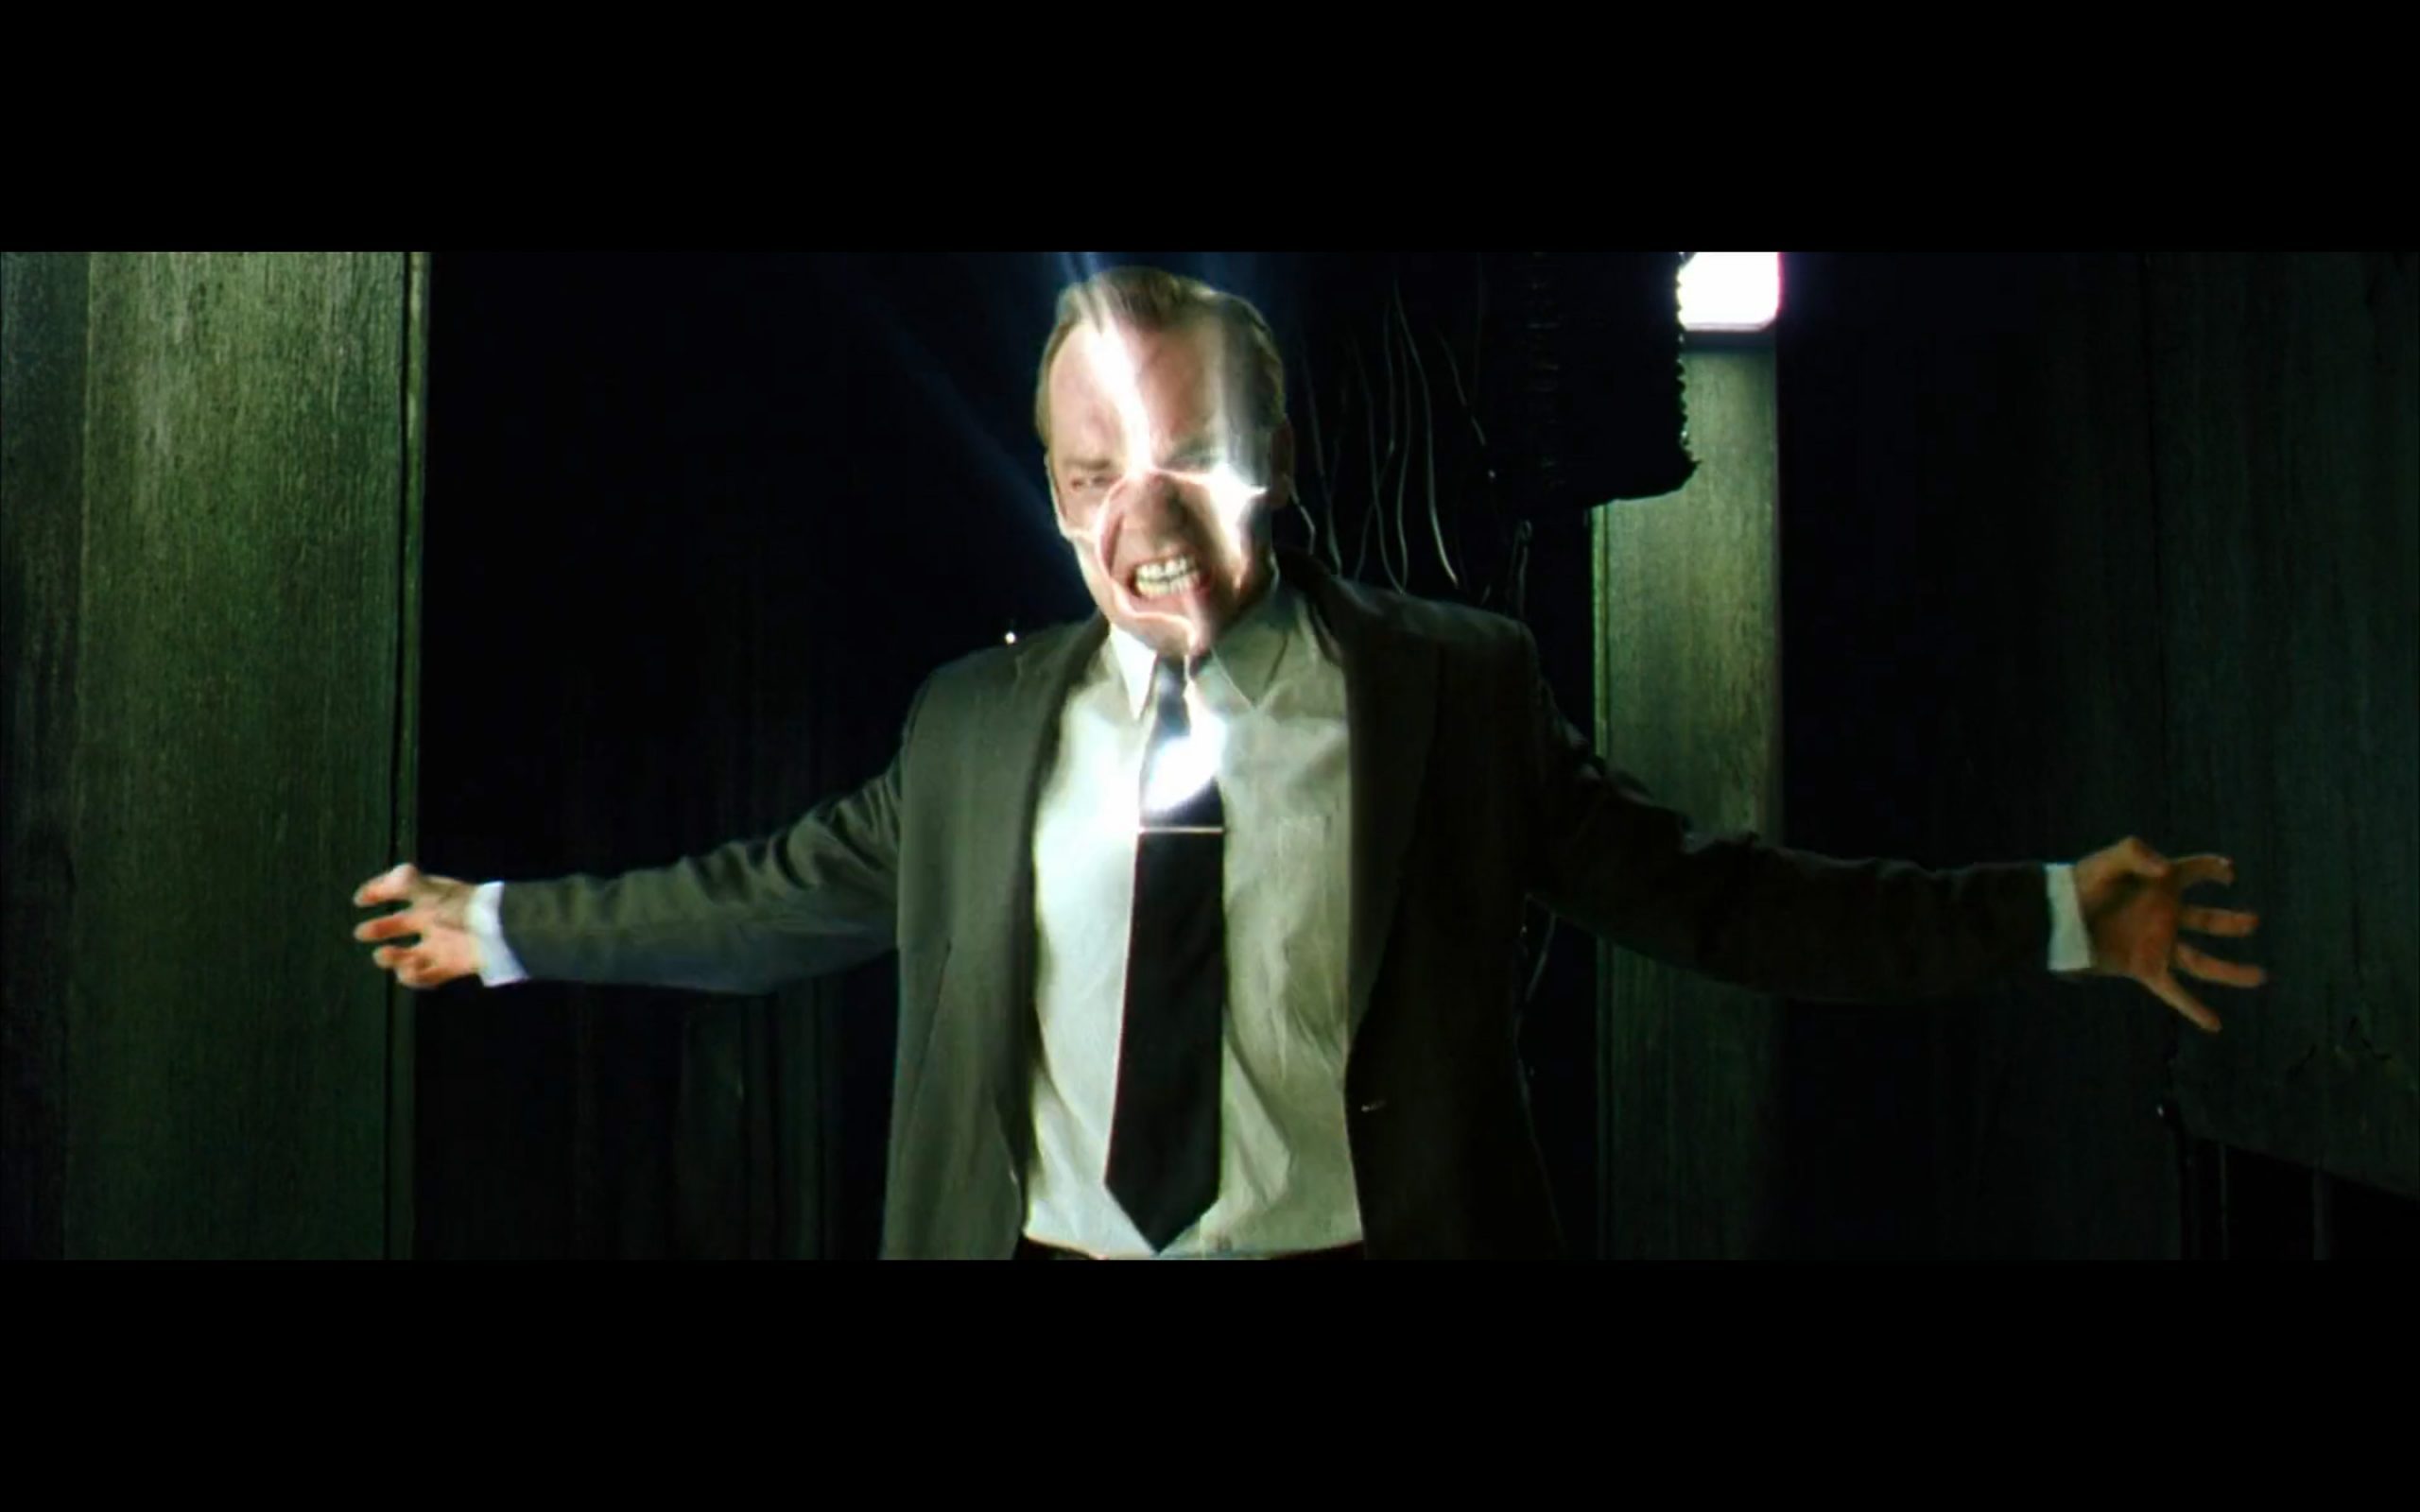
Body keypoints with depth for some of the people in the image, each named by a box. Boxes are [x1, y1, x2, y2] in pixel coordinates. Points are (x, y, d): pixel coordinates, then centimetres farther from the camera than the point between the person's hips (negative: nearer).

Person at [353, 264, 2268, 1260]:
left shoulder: (1459, 687, -4)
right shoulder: (976, 722, 3)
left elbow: (1703, 893, -3)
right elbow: (776, 895, 13)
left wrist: (2048, 914, -8)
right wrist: (511, 925, 18)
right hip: (1045, 1242, 3)